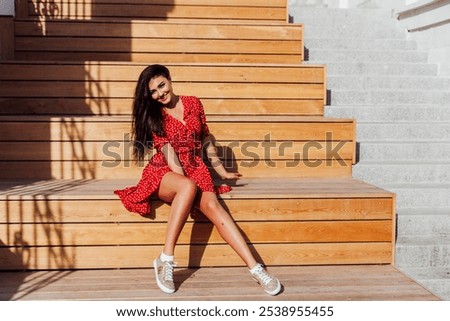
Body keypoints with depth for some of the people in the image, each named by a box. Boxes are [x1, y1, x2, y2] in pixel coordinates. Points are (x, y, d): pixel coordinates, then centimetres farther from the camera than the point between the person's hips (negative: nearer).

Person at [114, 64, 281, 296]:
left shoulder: (193, 103, 8)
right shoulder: (152, 116, 1)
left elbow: (206, 140, 16)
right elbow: (169, 155, -10)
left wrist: (222, 171, 18)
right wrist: (186, 183, -20)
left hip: (194, 169, 2)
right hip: (164, 173, -2)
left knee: (212, 205, -28)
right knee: (188, 187, -38)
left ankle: (255, 268, -34)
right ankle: (166, 259, -34)